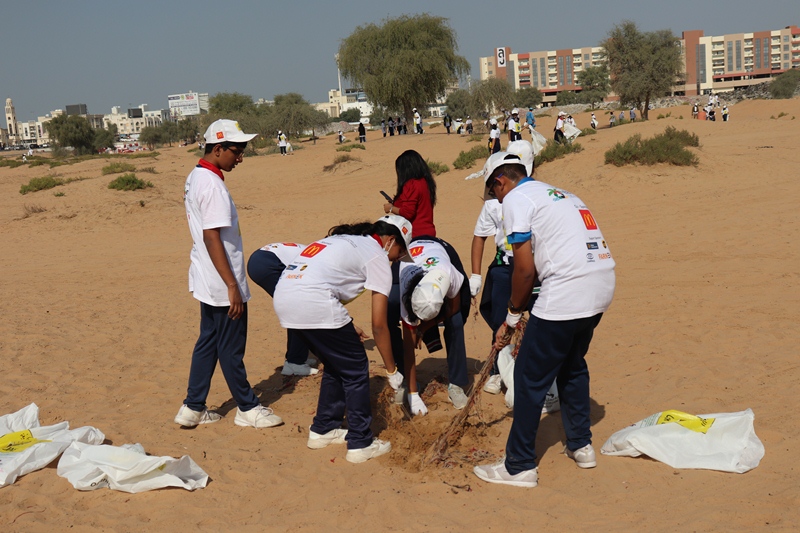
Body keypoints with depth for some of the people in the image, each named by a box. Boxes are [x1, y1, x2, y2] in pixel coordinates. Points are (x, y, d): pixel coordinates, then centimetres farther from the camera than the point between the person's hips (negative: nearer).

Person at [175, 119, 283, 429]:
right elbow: (212, 238, -24)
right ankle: (248, 409, 15)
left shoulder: (195, 178, 11)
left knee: (208, 343, 16)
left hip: (207, 282, 10)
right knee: (231, 348, 3)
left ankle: (193, 408, 22)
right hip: (221, 284, -10)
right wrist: (232, 286, -22)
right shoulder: (212, 185, -20)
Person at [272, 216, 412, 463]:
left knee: (336, 365, 25)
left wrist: (345, 329, 27)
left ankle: (322, 430, 34)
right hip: (313, 303, -8)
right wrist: (392, 370, 15)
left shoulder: (340, 239, 30)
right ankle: (360, 444, 13)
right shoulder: (378, 257, 7)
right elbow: (379, 324, 5)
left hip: (282, 298, 8)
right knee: (355, 368, 8)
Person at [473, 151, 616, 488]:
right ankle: (581, 446, 36)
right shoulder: (559, 194, 25)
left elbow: (525, 269, -7)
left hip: (566, 293, -9)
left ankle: (519, 467, 10)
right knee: (572, 365, 27)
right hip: (603, 284, 9)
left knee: (530, 378, 2)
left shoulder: (515, 199, 0)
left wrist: (512, 317, 8)